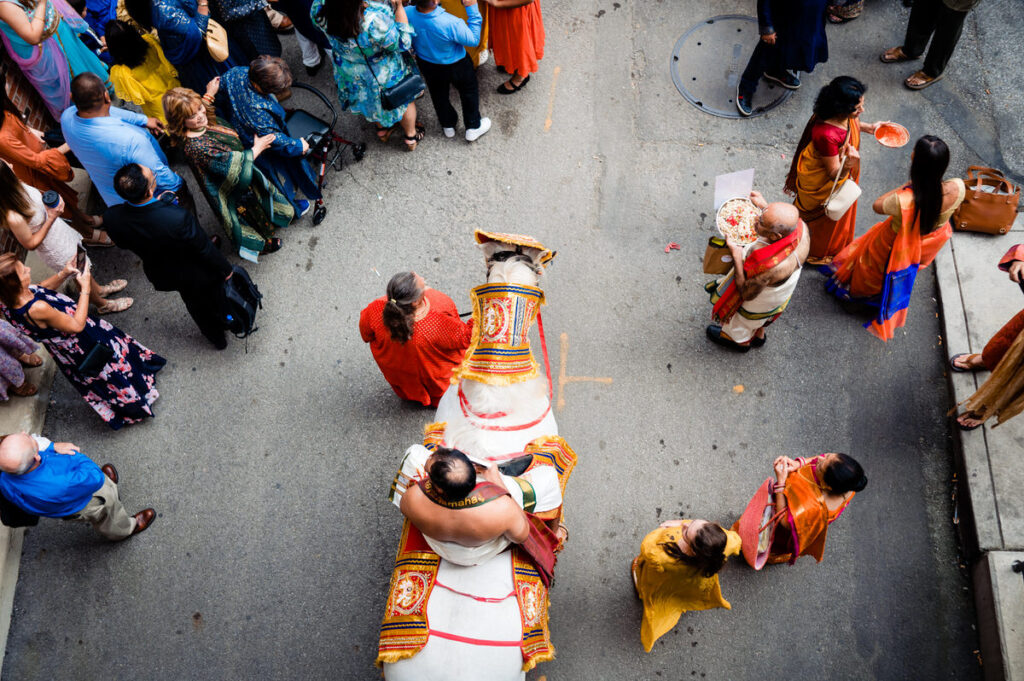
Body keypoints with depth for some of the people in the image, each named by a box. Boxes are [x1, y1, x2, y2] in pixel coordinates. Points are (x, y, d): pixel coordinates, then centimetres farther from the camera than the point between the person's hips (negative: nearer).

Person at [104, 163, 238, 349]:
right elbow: (205, 250, -26)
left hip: (162, 276, 5)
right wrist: (225, 269, -5)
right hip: (198, 276, -5)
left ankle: (217, 339, 60)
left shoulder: (113, 217, -28)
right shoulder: (178, 217, -43)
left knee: (197, 306, 34)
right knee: (215, 301, 30)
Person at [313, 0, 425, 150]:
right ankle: (411, 138, 53)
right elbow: (403, 43, -27)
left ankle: (382, 130, 64)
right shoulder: (375, 21, -45)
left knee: (370, 99, 36)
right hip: (386, 76, -4)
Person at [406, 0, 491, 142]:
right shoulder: (451, 24, -40)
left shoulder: (407, 14, -30)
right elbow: (473, 40, -22)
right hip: (455, 65, -4)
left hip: (427, 65, 4)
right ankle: (473, 128, 41)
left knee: (438, 94, 30)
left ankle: (448, 126, 52)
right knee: (469, 92, 25)